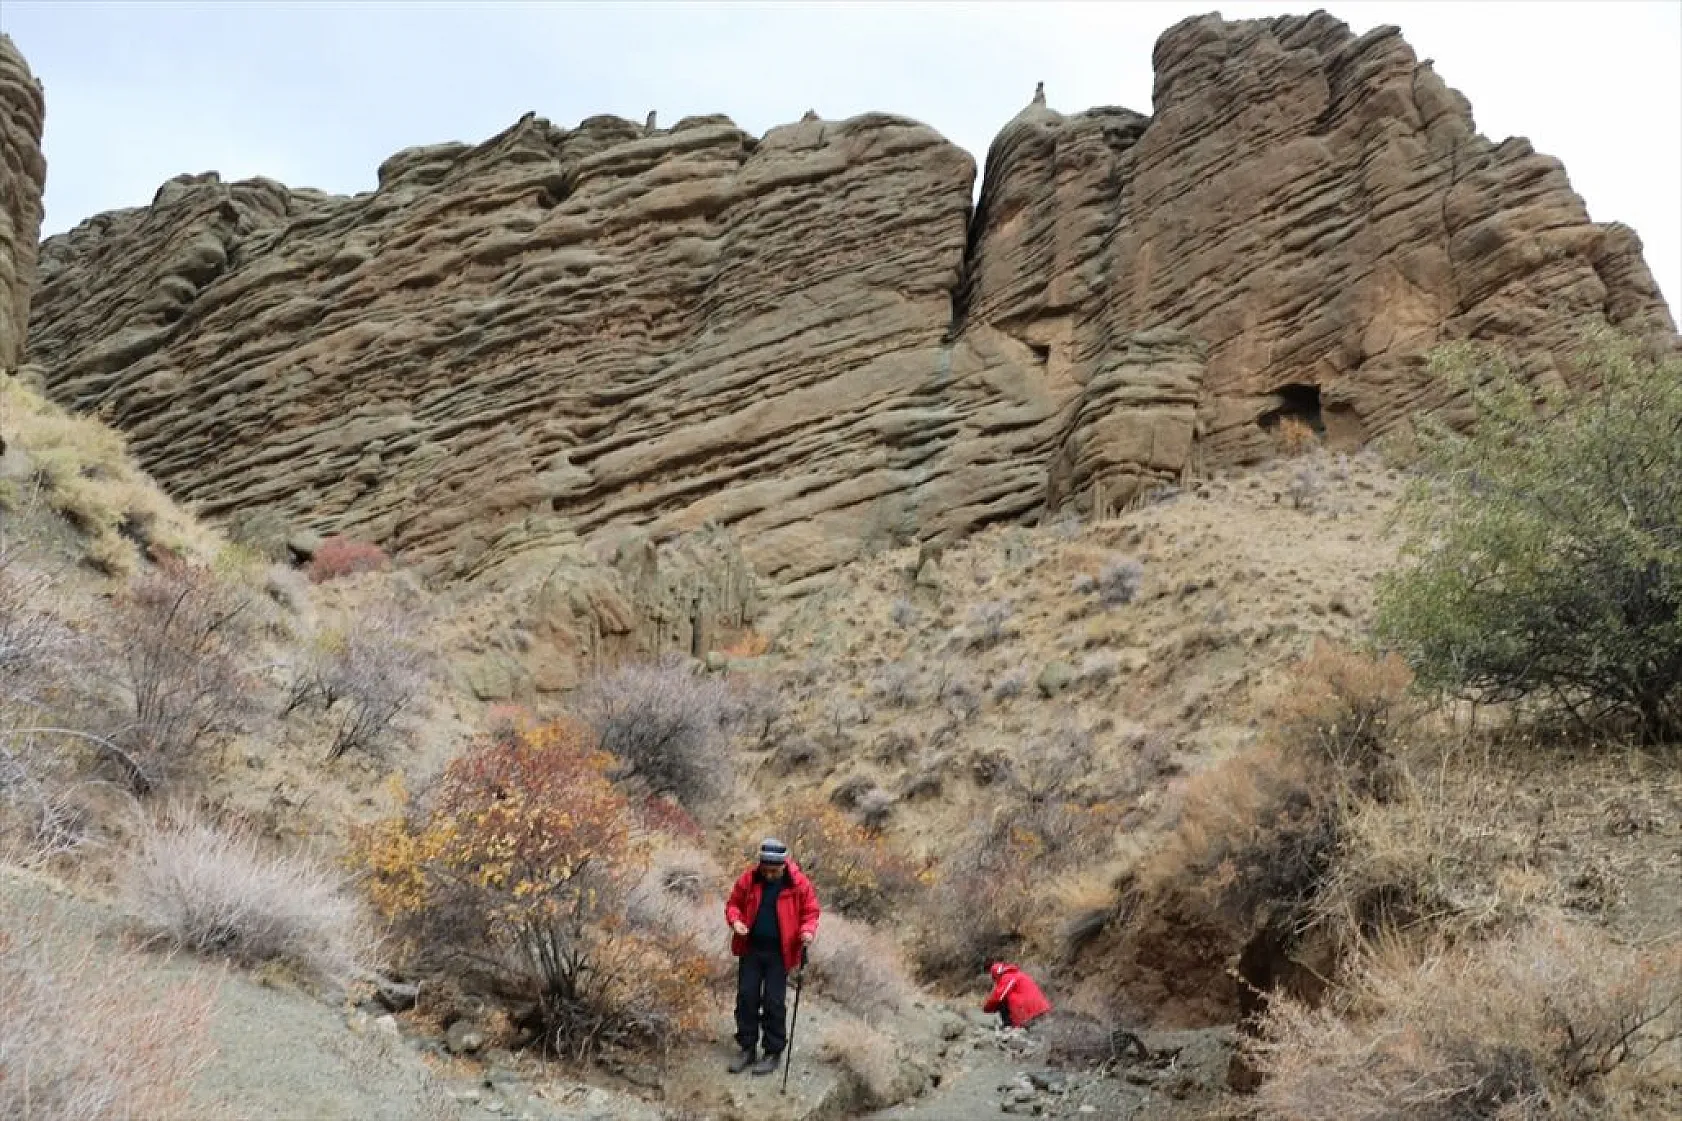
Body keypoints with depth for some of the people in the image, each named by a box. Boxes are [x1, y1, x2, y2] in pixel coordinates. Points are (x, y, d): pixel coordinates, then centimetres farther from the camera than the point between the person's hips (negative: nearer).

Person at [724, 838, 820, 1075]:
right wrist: (735, 920, -12)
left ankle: (773, 1053, 13)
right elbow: (733, 903, 8)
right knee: (746, 997, 7)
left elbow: (810, 912, 0)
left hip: (779, 952, -3)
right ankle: (747, 1048, 20)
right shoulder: (749, 879, -4)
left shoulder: (799, 883, -10)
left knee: (774, 1002, 1)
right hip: (751, 949, 3)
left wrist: (807, 930, -19)